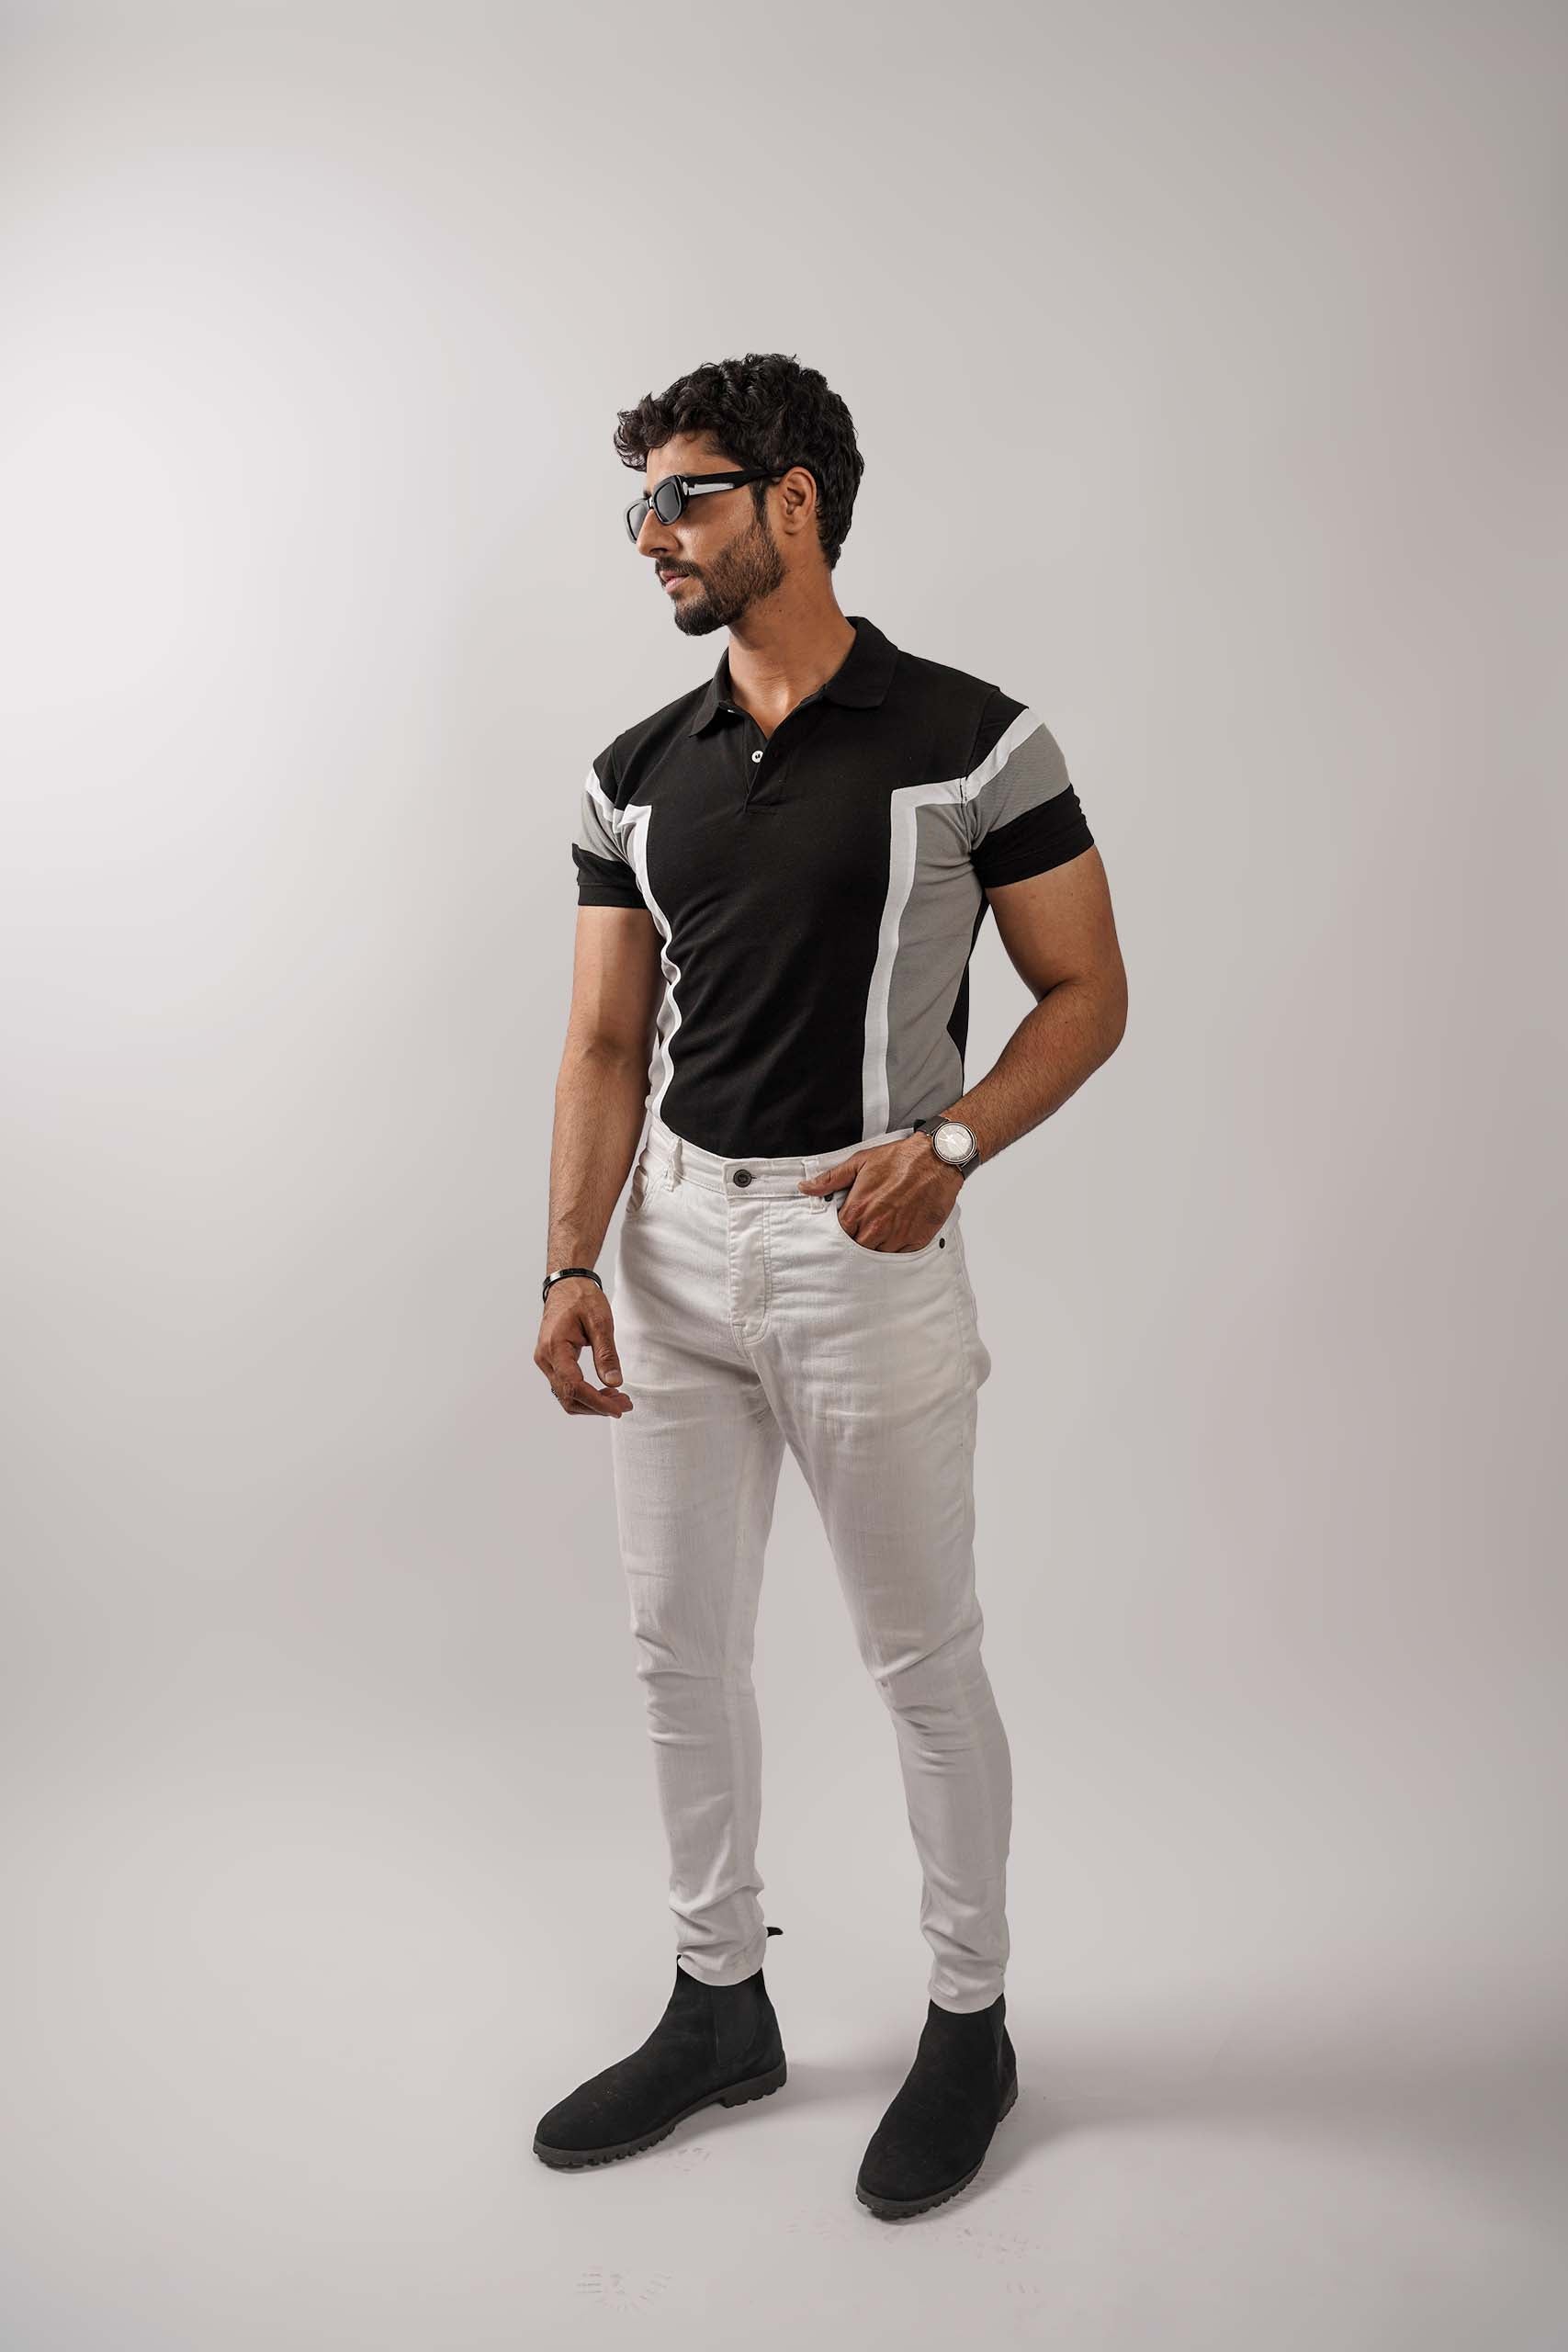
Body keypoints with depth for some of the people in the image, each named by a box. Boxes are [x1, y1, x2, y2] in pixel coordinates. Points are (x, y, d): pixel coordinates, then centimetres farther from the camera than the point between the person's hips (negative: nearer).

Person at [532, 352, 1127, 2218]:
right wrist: (569, 1265, -6)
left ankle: (971, 2021, 30)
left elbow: (1087, 991, -3)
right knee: (680, 1647, 13)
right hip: (675, 1243, 5)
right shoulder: (635, 775, 7)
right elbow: (608, 1039, 6)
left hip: (867, 1248, -5)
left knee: (921, 1658, 8)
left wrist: (951, 1143, -20)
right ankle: (719, 2006, 34)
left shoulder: (972, 740, -7)